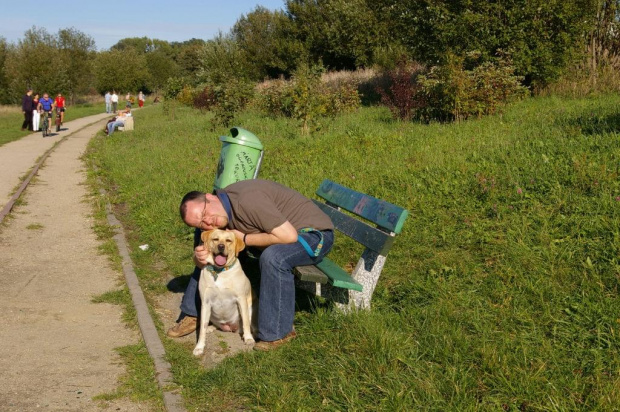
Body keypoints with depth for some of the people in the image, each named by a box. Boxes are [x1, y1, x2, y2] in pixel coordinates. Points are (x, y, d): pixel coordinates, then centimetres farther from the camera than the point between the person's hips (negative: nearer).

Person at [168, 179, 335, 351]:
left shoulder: (247, 200, -32)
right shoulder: (218, 215, -6)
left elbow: (289, 236, -35)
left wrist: (244, 239, -24)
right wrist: (200, 258, -25)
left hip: (313, 232, -8)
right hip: (279, 231, 9)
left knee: (272, 257, -39)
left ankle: (279, 332, -23)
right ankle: (193, 314, 16)